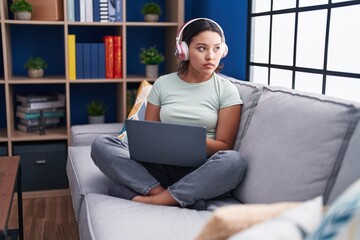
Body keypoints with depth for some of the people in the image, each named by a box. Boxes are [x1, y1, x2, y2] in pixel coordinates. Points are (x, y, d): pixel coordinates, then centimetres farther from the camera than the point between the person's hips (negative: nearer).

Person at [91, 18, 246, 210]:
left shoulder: (227, 90, 2)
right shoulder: (163, 83, 9)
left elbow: (224, 146, 0)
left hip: (199, 173, -2)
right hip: (159, 167, 3)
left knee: (234, 161, -34)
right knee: (101, 145, -18)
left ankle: (152, 200, -26)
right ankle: (184, 199, -27)